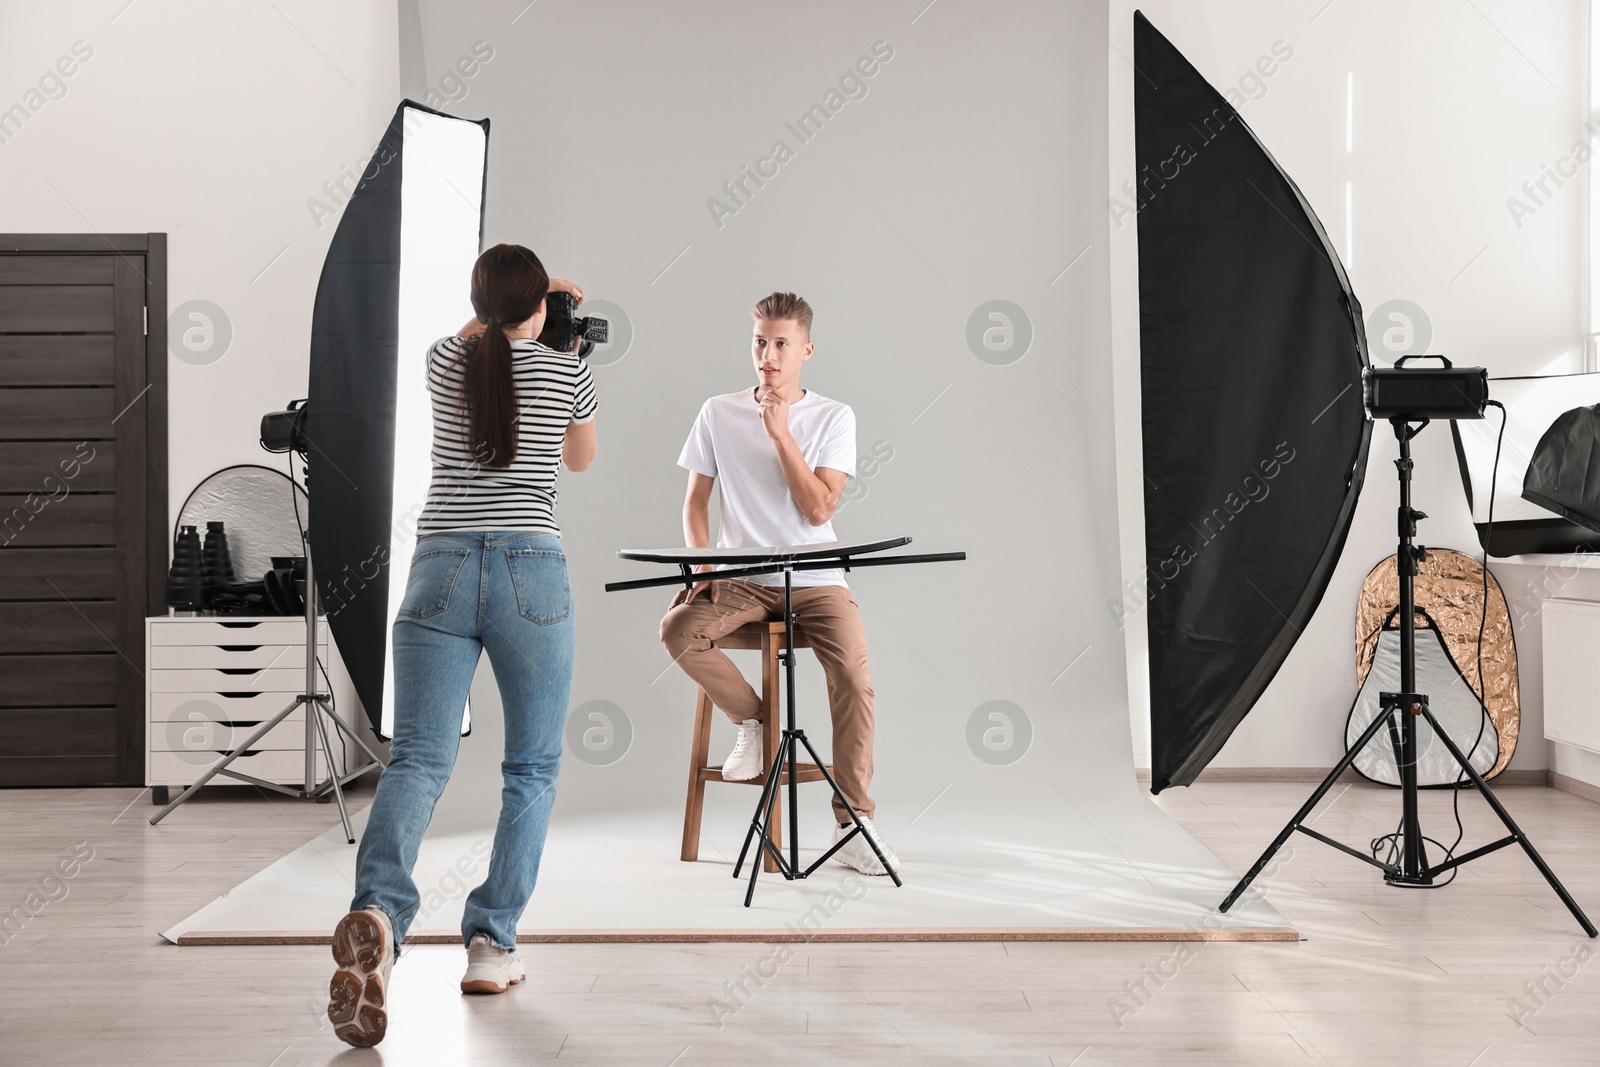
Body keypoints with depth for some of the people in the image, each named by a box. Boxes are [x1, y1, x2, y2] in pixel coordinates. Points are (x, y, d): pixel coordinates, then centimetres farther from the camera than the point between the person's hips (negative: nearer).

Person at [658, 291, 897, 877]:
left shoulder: (834, 417, 1)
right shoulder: (718, 413, 5)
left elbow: (818, 509, -9)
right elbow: (695, 503, 7)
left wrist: (780, 432, -13)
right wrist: (702, 567, -9)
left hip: (815, 579, -1)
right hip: (741, 579, 1)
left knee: (855, 680, -23)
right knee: (677, 629, -28)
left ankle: (853, 824, -10)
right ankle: (751, 719, -2)